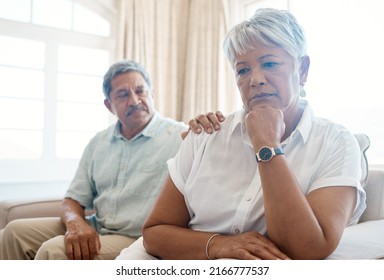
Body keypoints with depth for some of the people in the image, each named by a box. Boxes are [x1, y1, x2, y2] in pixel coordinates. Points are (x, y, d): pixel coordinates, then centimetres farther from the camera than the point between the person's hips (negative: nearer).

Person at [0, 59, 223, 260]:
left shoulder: (179, 136, -9)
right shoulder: (99, 143, 11)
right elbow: (74, 200, 12)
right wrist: (75, 223, -12)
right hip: (94, 231, 7)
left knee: (54, 251, -24)